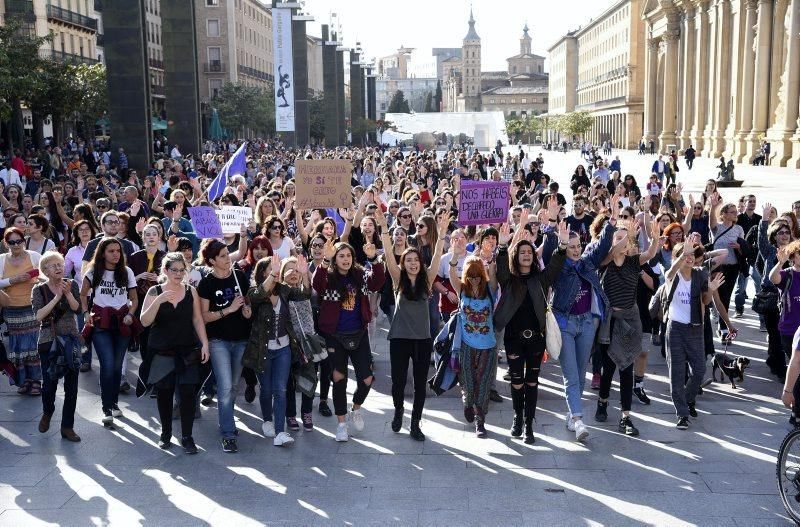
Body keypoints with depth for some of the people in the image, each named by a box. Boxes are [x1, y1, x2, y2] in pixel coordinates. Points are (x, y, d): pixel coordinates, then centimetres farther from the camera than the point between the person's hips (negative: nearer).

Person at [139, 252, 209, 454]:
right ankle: (166, 434, 24)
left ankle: (187, 437, 5)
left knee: (188, 392, -5)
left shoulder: (191, 291, 3)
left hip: (188, 351, 0)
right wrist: (158, 301, -21)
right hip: (162, 352, 0)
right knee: (164, 393, 7)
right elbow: (145, 322, -8)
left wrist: (204, 344, -1)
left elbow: (197, 319, 6)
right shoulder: (154, 292, -1)